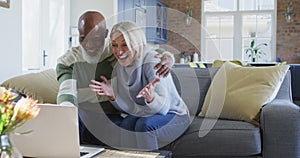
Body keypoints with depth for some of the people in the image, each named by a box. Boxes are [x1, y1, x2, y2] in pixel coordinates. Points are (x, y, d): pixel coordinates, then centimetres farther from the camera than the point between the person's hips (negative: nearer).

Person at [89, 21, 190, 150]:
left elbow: (164, 108, -29)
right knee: (125, 124, -25)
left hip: (173, 115, -5)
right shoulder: (119, 68, -2)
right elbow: (125, 107, 1)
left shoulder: (152, 62, -23)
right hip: (144, 114, 5)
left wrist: (151, 98, -50)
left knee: (144, 124, -32)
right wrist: (112, 96, -18)